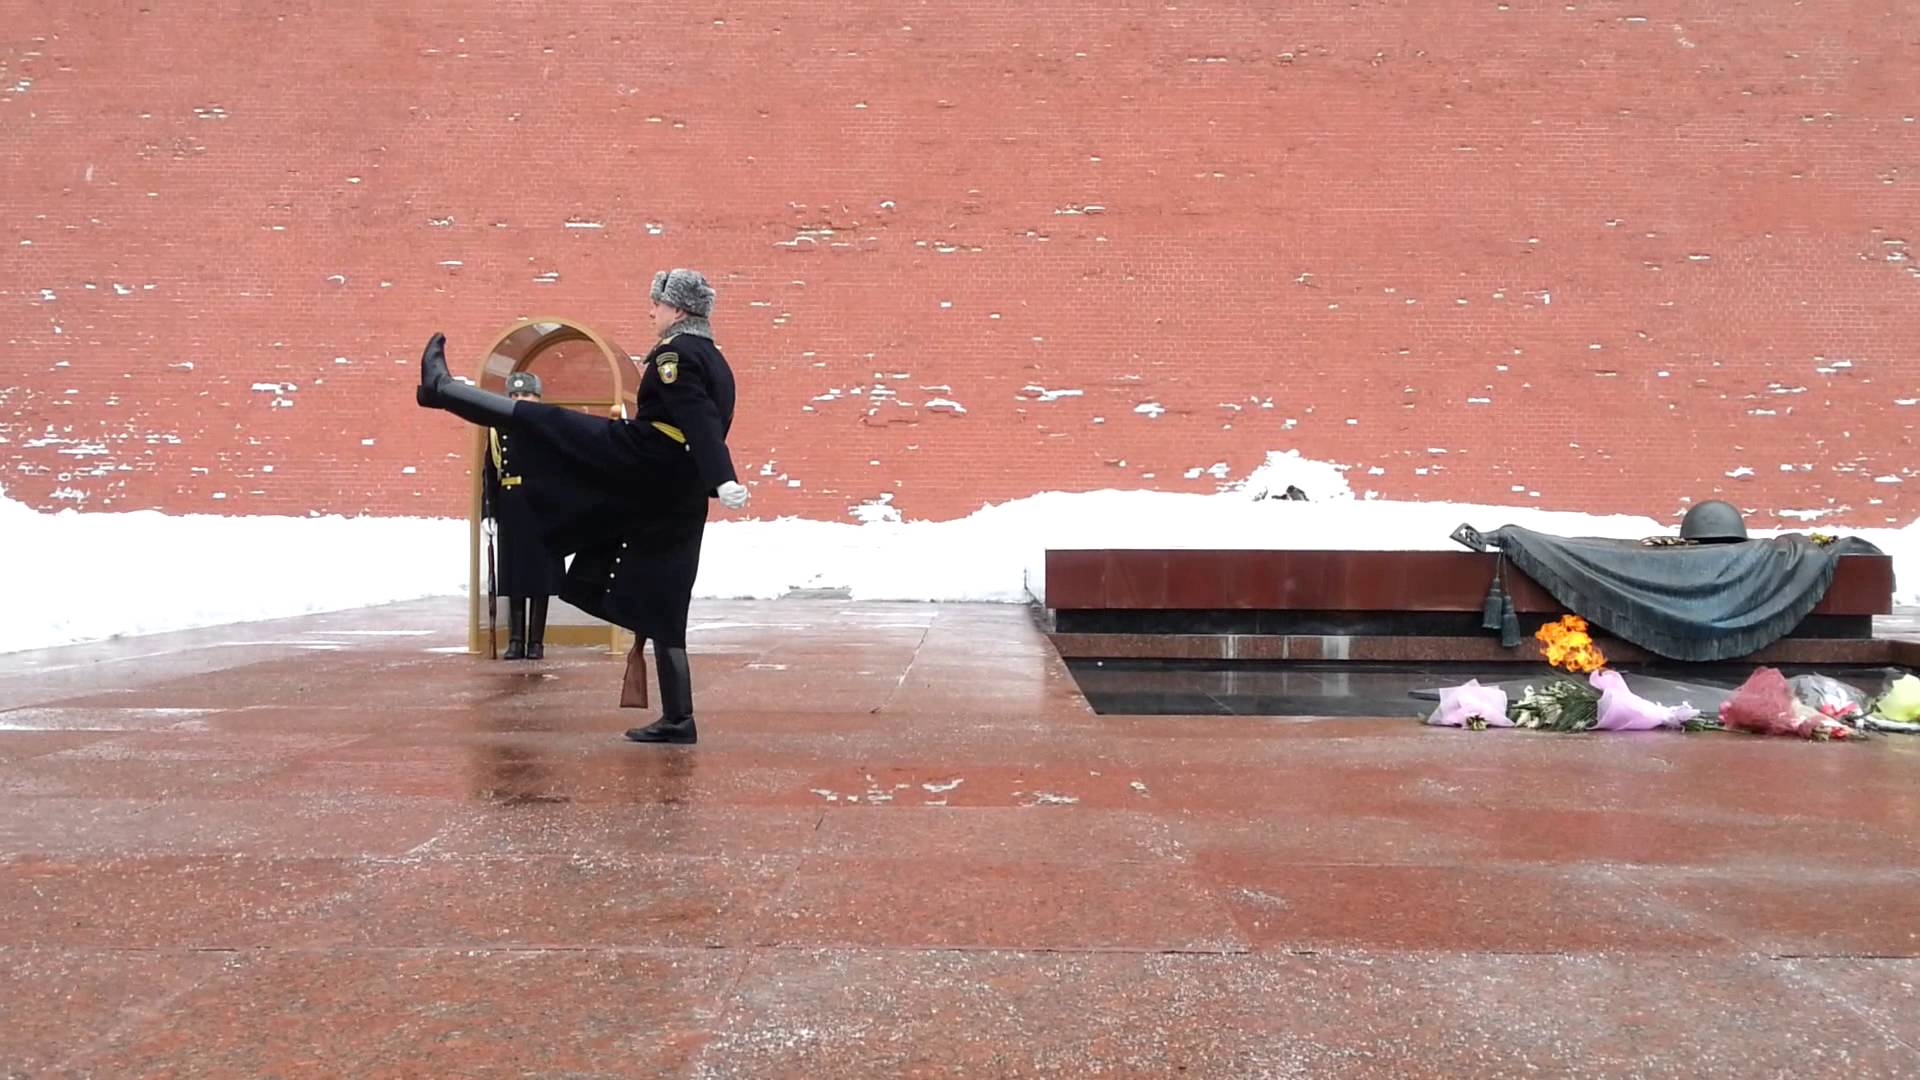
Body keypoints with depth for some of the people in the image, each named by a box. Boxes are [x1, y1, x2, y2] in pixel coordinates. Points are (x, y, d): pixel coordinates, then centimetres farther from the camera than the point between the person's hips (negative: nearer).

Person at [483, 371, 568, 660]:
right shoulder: (497, 430, 6)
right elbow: (490, 475, 5)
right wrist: (490, 513, 0)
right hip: (510, 513, 1)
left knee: (541, 574, 2)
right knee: (513, 574, 4)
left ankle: (536, 641, 8)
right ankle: (516, 641, 10)